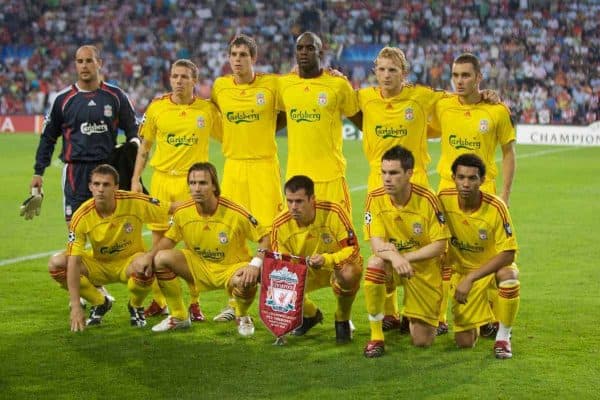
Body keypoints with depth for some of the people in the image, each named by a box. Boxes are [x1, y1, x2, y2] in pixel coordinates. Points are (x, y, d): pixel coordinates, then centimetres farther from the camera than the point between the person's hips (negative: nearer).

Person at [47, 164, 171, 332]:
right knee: (57, 263, -22)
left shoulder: (135, 202, -24)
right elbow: (74, 262, -25)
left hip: (128, 263, -2)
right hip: (98, 265, 2)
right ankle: (100, 303, 2)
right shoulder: (82, 217, -22)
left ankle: (135, 306, -2)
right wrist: (75, 306, -33)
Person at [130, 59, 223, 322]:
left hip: (192, 181, -2)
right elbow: (144, 146, 10)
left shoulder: (208, 110, 0)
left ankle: (194, 303, 9)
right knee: (158, 242, 5)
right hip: (161, 179, 2)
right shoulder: (157, 108, 3)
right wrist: (135, 178, 5)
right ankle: (158, 301, 18)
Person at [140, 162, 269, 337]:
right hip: (199, 266, 4)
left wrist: (255, 265, -31)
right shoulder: (182, 212, -10)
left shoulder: (235, 213, -22)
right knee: (161, 258, -17)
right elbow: (169, 239, 6)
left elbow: (265, 238, -15)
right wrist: (150, 255, -13)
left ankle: (242, 317, 0)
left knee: (245, 281, -39)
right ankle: (179, 317, 2)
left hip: (232, 267, -4)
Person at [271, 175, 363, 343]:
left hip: (339, 265, -4)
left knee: (348, 275, -40)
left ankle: (342, 321, -6)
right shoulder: (280, 225, -18)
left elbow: (353, 249, -26)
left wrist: (327, 259, -44)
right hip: (305, 272, 4)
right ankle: (311, 314, 14)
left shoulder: (333, 213, -27)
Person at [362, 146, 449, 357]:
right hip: (391, 267, 1)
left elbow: (439, 245, -15)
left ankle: (419, 320, 35)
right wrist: (393, 256, -42)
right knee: (374, 263, -37)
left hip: (424, 268, -1)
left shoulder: (427, 199, -17)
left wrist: (405, 257, -27)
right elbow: (376, 244, -19)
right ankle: (376, 337, -22)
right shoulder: (375, 199, -13)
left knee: (423, 341, -6)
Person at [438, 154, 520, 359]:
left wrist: (470, 278, -28)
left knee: (508, 275, -40)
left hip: (493, 267, -2)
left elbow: (508, 254, -23)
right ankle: (479, 320, 31)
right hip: (461, 271, 2)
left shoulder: (496, 208, -23)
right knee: (464, 341, -9)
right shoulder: (444, 200, -16)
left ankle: (503, 338, -16)